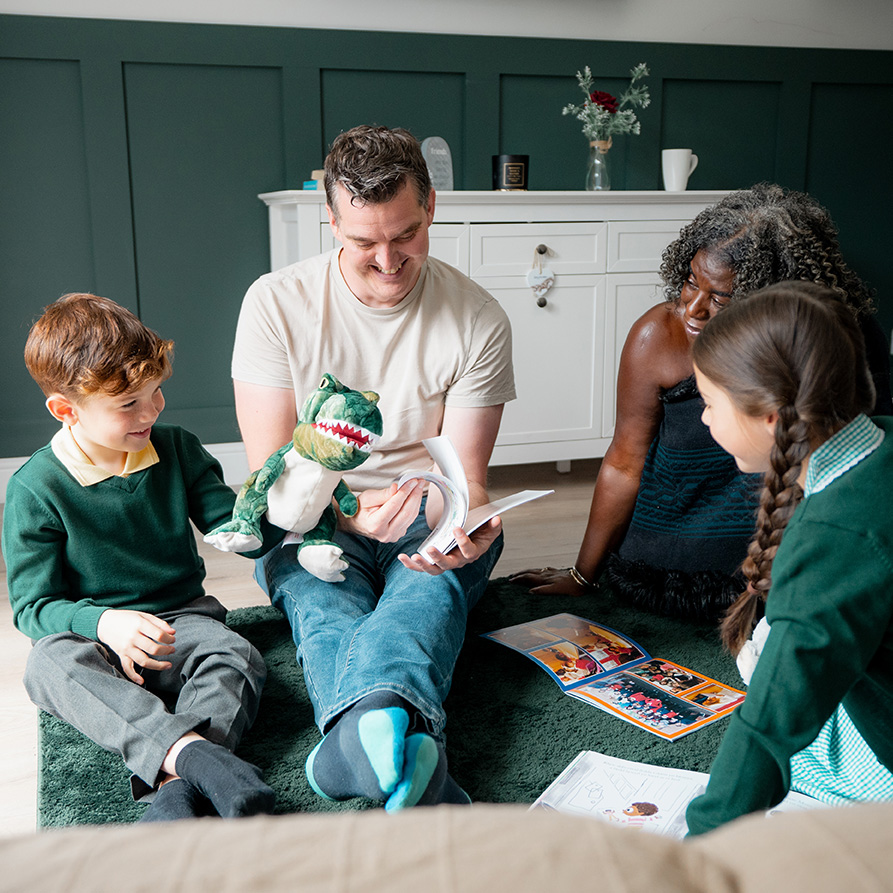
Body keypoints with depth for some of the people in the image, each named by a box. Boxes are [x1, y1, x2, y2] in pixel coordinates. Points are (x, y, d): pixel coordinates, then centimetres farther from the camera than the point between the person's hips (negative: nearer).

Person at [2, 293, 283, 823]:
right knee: (50, 664, -36)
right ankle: (187, 751, -52)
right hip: (88, 634, -2)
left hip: (181, 620, 2)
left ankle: (177, 790, -51)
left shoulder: (177, 450, 3)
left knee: (237, 658, -30)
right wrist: (103, 623, -27)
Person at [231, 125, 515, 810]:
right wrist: (351, 511, -27)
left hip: (428, 523, 1)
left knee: (426, 591, -36)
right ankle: (414, 762, -62)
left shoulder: (479, 319, -5)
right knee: (327, 616, -35)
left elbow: (464, 476, -5)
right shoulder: (276, 304, -6)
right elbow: (270, 470, -7)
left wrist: (466, 526, -30)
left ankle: (362, 742, -64)